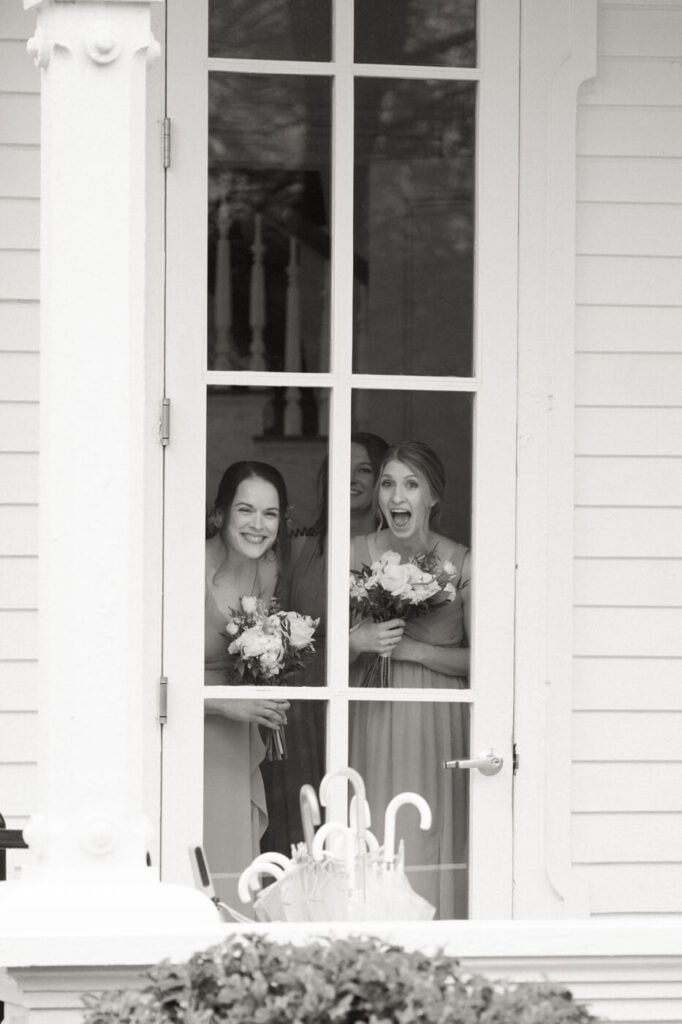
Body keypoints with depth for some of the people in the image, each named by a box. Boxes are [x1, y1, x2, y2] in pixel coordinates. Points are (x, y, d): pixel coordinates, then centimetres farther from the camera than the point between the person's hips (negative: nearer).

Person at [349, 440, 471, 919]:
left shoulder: (461, 564, -2)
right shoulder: (355, 555, 2)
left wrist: (412, 649, -11)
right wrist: (360, 642, -13)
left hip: (437, 730, -1)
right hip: (372, 723, 1)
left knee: (428, 852, -3)